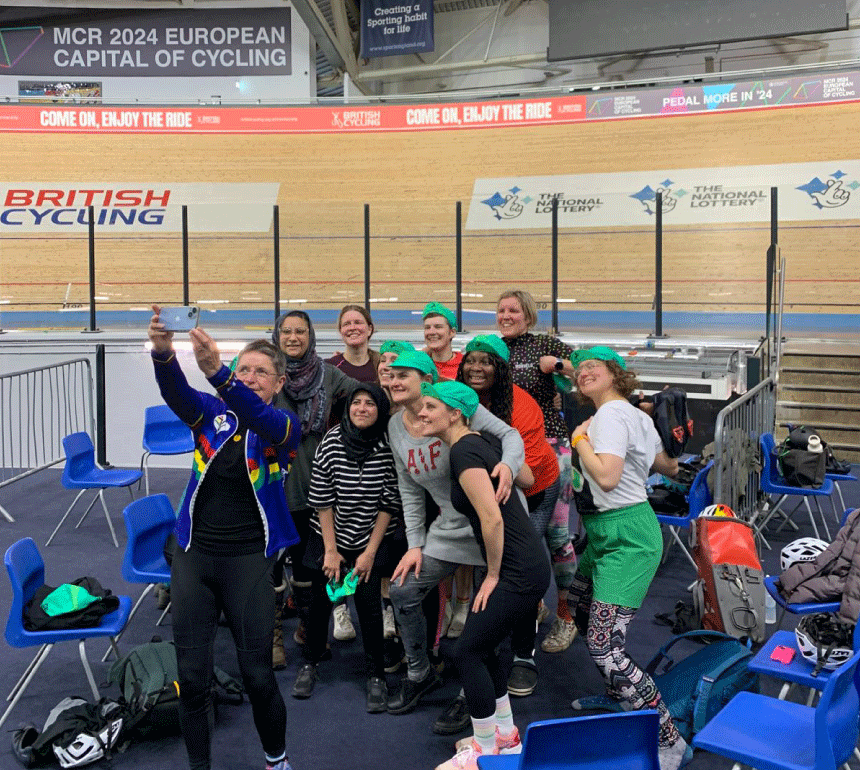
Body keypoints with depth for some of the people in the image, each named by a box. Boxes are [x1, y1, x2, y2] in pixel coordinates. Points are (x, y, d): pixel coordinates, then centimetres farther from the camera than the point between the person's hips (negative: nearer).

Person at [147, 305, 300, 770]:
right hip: (193, 553, 3)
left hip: (248, 558, -2)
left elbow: (262, 419, -26)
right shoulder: (213, 412, 6)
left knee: (257, 675, -1)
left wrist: (216, 372, -43)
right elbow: (176, 394, -16)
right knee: (191, 676, 3)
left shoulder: (285, 426, -1)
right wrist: (163, 353, -39)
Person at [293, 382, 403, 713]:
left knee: (369, 602, -7)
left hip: (370, 540, -1)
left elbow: (389, 504, -8)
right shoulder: (332, 442, -11)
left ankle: (376, 675, 9)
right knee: (321, 600, 6)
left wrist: (370, 552, -9)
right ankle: (311, 663, 29)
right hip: (328, 536, 1)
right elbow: (322, 500, -7)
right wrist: (331, 550, -8)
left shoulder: (388, 447, -13)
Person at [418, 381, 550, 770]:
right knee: (482, 647, 18)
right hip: (528, 566, 9)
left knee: (467, 652, 0)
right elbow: (529, 479, 20)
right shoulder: (485, 440, 8)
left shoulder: (463, 451, -18)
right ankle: (506, 736, 34)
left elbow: (492, 519, -25)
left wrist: (492, 575, -13)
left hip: (518, 573, -9)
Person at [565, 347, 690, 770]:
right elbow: (669, 467, 21)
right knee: (579, 610, 25)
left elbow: (606, 477, -28)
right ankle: (617, 695, 40)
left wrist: (580, 439, -14)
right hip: (607, 532, 11)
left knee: (604, 645, -15)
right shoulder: (634, 413, 13)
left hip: (626, 536, -11)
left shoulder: (612, 413, -15)